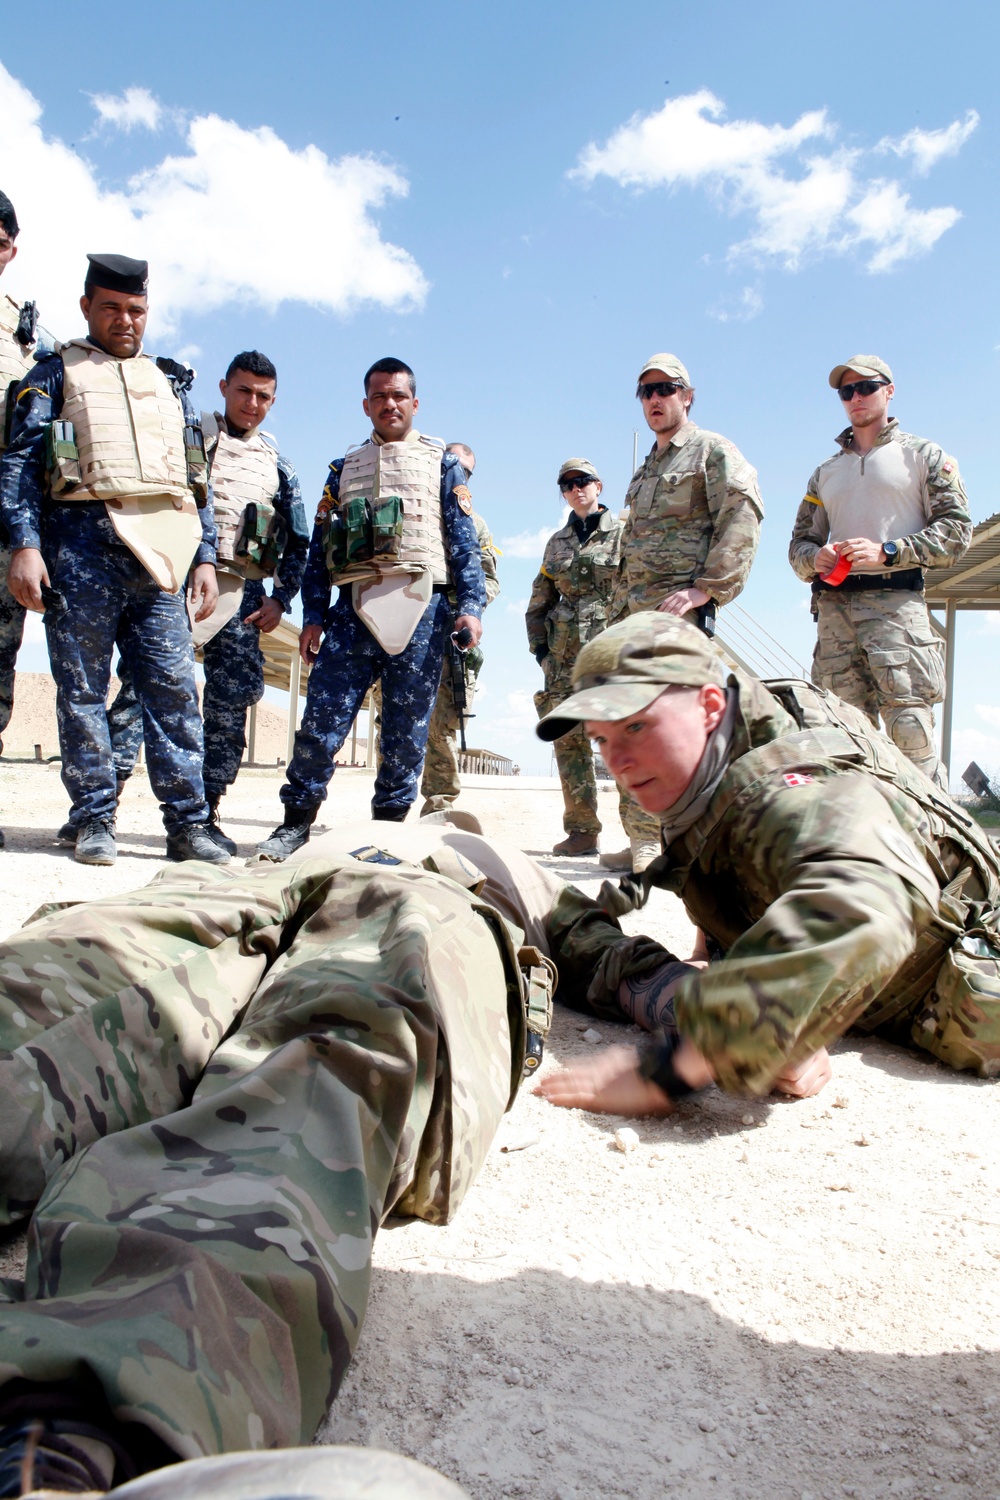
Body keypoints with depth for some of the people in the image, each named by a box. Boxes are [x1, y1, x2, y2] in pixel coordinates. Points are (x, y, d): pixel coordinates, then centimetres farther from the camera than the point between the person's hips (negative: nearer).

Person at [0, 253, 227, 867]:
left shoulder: (170, 382, 25)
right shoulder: (56, 373, 15)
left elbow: (198, 481, 21)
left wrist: (205, 557, 10)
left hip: (160, 553, 2)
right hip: (82, 545, -2)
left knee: (175, 687, -4)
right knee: (83, 690, -2)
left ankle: (188, 825, -2)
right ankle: (95, 823, 5)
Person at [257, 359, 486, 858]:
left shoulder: (441, 462, 16)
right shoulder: (345, 468, 22)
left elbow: (464, 541, 7)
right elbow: (319, 545, 16)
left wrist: (470, 605, -7)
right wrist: (313, 615, 5)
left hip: (421, 606, -1)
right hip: (354, 606, 2)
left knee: (407, 727, 0)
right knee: (322, 718, -5)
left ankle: (389, 824, 10)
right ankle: (296, 821, 5)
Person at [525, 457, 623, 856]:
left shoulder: (623, 533, 5)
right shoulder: (556, 542, 19)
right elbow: (539, 601, 21)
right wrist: (539, 647, 11)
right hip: (565, 652, 5)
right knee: (568, 738, 1)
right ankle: (581, 830, 5)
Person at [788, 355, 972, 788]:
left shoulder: (923, 455, 13)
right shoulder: (826, 472, 26)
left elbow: (956, 530, 2)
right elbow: (798, 543, 22)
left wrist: (886, 552, -11)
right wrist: (815, 557, -2)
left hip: (896, 602, -4)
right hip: (833, 609, 4)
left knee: (909, 732, -13)